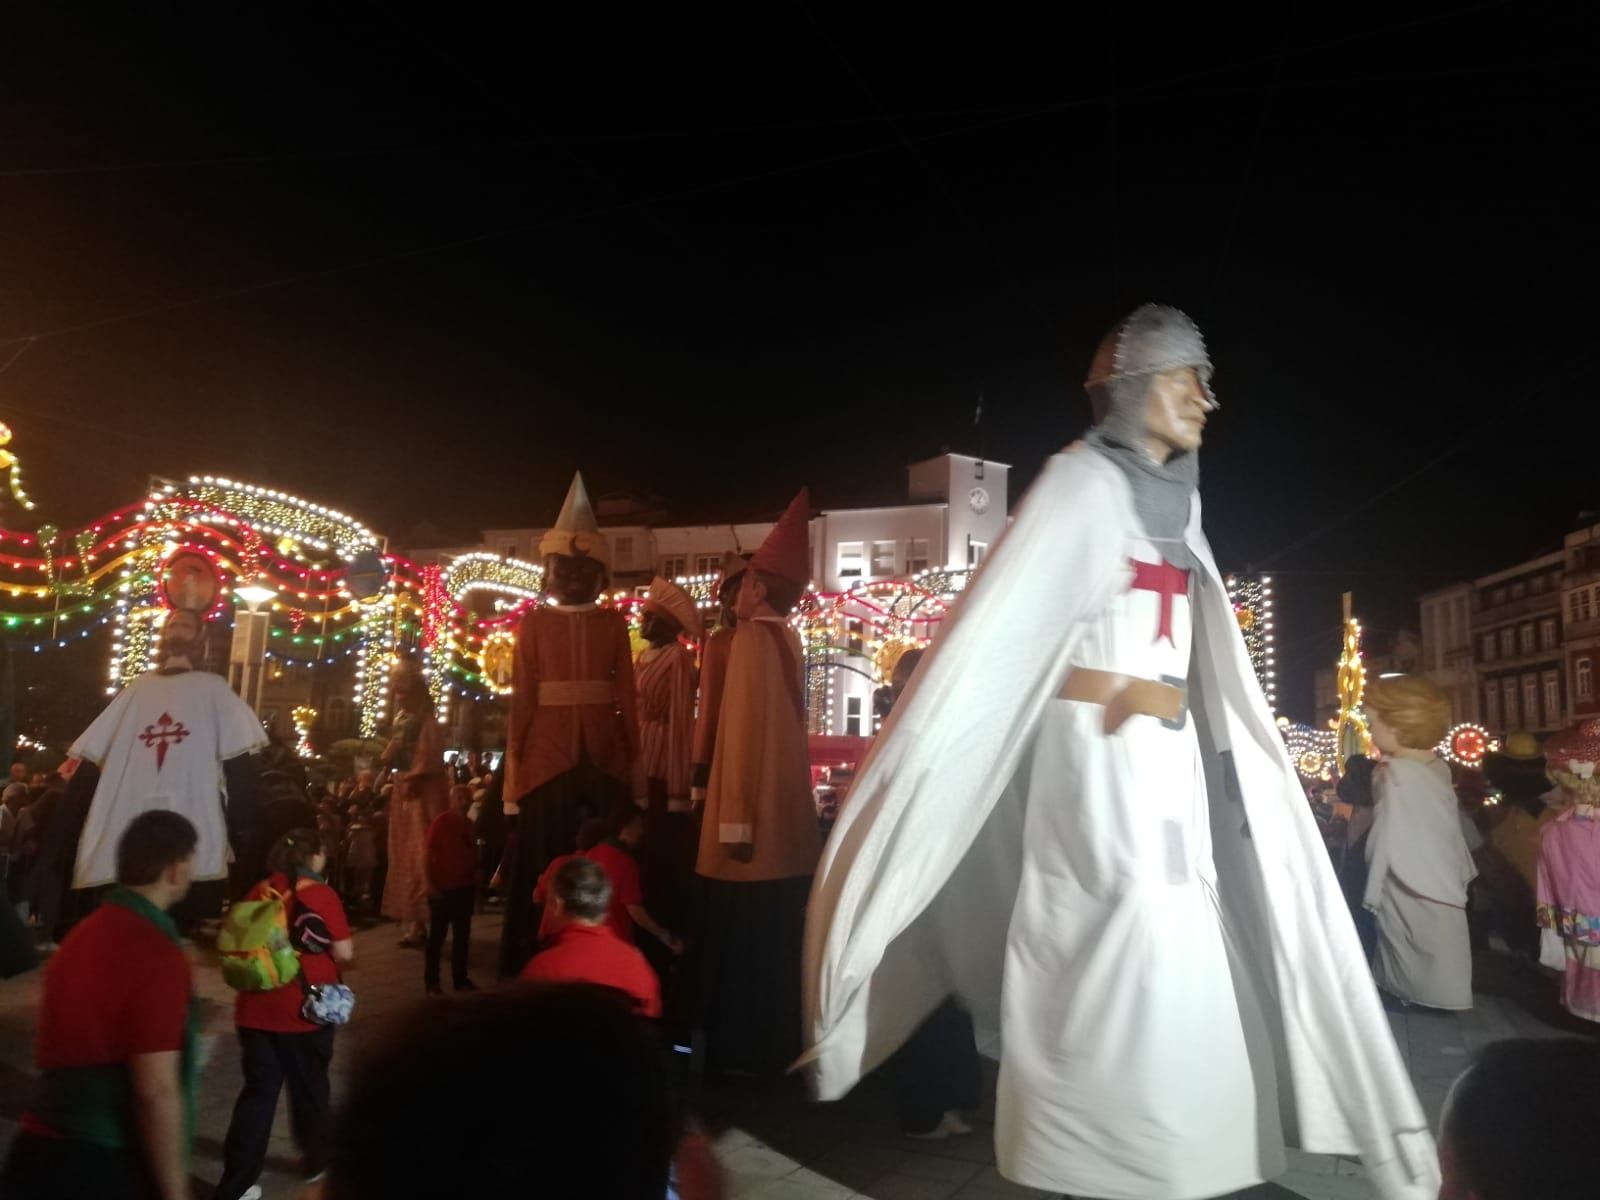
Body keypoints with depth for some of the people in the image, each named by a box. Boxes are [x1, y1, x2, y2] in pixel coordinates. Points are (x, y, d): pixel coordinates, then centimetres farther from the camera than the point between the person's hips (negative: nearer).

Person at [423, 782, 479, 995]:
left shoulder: (469, 825, 10)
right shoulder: (441, 821, -8)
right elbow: (429, 853, -10)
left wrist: (475, 882, 8)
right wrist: (430, 882, -16)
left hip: (465, 887, 6)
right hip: (443, 887, -6)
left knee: (462, 935, 9)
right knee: (437, 936, 1)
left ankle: (460, 979, 17)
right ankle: (431, 981, 7)